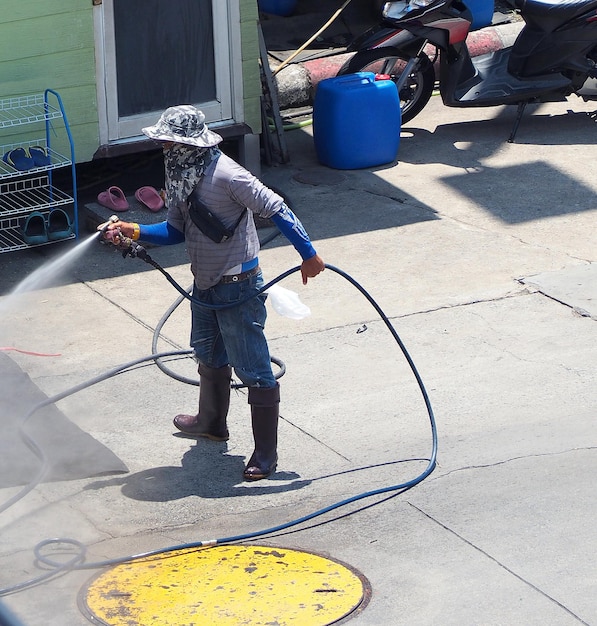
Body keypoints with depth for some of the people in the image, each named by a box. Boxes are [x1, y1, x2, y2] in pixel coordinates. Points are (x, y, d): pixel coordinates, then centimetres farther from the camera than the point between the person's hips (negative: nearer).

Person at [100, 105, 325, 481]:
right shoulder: (181, 175, 3)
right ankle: (212, 422, 50)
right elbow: (177, 230, 9)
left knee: (253, 370, -3)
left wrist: (308, 255, -20)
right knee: (208, 355, 27)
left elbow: (276, 209, -22)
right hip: (205, 285, 10)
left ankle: (266, 453, 4)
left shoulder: (226, 175, -25)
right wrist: (135, 232, -6)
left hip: (238, 287, -10)